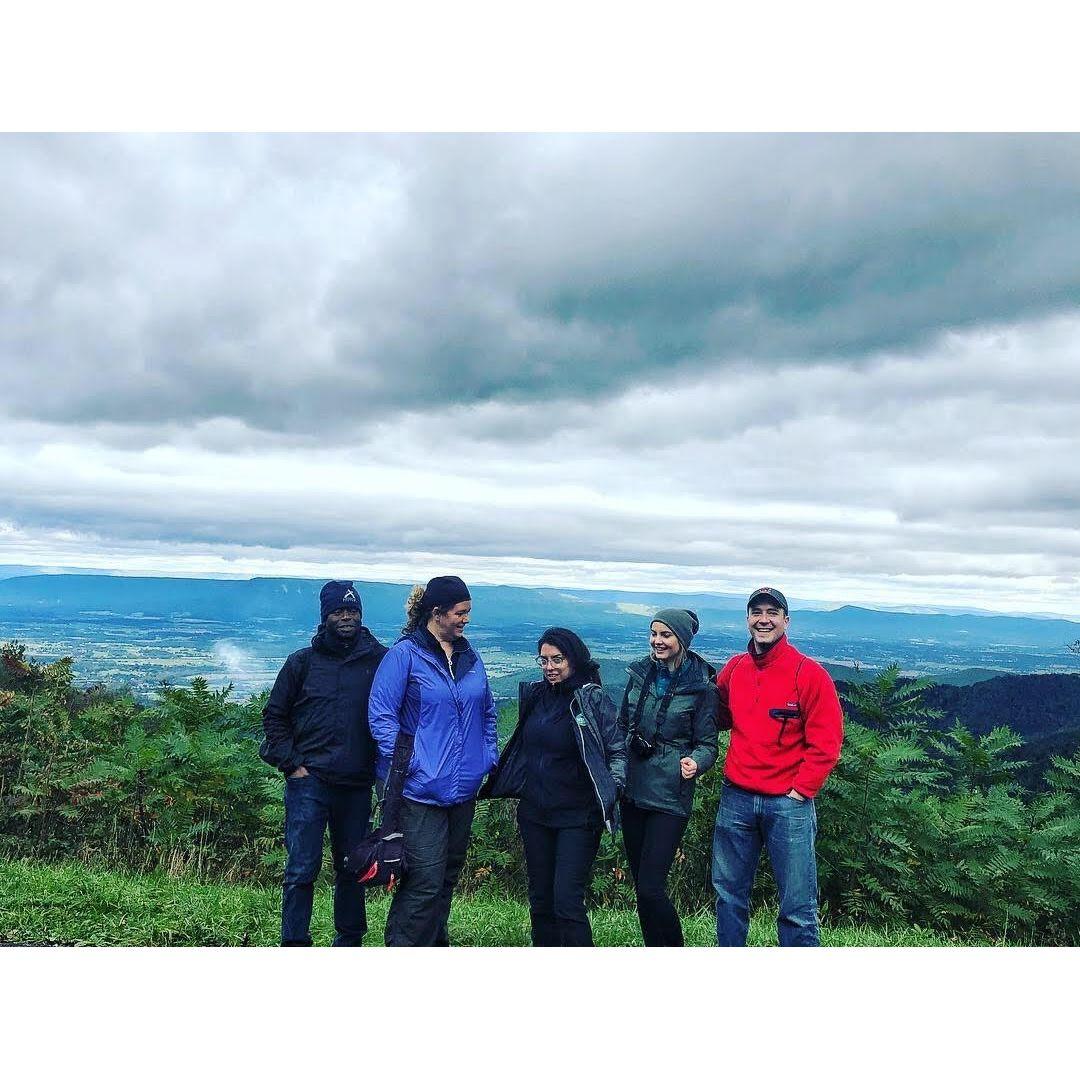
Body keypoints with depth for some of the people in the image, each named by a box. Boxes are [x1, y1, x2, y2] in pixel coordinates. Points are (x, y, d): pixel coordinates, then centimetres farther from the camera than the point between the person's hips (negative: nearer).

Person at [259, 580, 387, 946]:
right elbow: (274, 714, 9)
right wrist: (291, 762, 0)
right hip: (308, 780, -1)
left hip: (357, 784, 1)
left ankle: (349, 942, 28)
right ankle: (294, 944, 7)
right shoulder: (303, 661, 4)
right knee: (301, 869, -3)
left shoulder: (380, 660, 2)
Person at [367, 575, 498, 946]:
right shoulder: (405, 654, -10)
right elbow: (381, 715, -12)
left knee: (448, 876, 18)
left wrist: (489, 760, 10)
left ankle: (435, 942, 34)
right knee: (425, 882, -9)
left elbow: (487, 713, 20)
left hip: (464, 789, 7)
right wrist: (402, 765, -17)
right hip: (421, 789, -7)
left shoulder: (470, 657, 11)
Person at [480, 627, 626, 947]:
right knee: (540, 900, 13)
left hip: (577, 816, -6)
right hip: (534, 813, 6)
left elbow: (618, 750, -8)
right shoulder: (534, 695, 6)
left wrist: (611, 792, -20)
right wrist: (499, 782, 18)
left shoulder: (592, 699, -10)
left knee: (566, 901, -11)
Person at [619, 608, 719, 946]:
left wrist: (695, 763, -25)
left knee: (650, 889, -10)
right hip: (632, 789, 5)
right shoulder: (640, 673, 5)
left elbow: (707, 744, -4)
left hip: (670, 796, -5)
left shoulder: (700, 687, -8)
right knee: (640, 885, 12)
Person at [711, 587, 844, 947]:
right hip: (736, 798, 5)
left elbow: (826, 740, -9)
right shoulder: (734, 668, 7)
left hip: (789, 803, -5)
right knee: (729, 894, 16)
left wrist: (801, 789, -10)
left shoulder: (809, 673, -8)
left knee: (797, 906, 2)